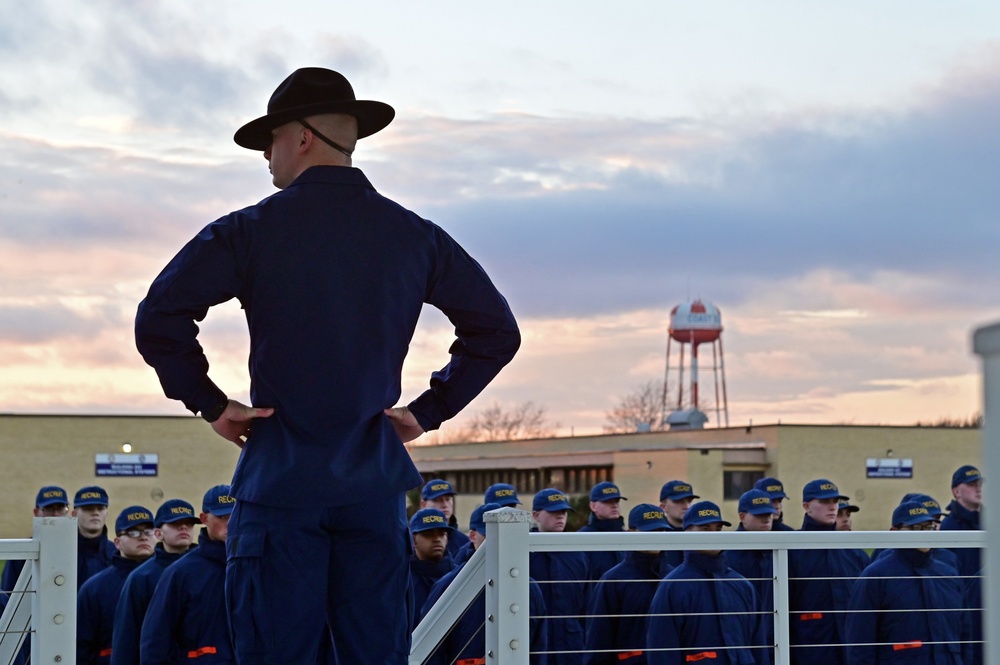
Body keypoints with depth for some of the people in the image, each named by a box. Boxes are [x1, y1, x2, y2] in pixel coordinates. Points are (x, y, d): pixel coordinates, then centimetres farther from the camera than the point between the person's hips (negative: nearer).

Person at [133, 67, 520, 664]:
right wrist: (429, 410, 12)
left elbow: (159, 321, -11)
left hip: (281, 480, -3)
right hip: (375, 481, 3)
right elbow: (496, 330, 9)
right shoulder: (414, 235, 6)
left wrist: (210, 403, 0)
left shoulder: (251, 232, -4)